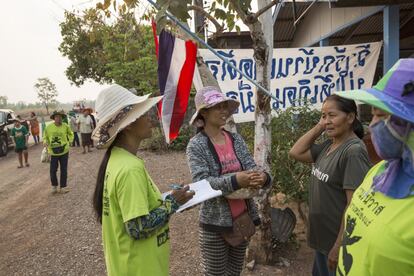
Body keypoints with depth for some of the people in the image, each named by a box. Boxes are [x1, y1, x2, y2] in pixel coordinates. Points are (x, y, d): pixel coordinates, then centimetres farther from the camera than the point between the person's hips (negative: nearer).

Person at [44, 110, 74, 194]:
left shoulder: (65, 126, -4)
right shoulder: (49, 127, -6)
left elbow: (70, 134, 14)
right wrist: (46, 142, -12)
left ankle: (63, 187, 21)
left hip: (64, 151, 1)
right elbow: (45, 137, 7)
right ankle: (54, 186, 24)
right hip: (53, 152, -1)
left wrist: (69, 141, 0)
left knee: (64, 170, 8)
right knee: (53, 170, 1)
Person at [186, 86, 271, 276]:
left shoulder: (236, 139, 3)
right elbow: (201, 182, -21)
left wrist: (262, 176, -25)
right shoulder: (196, 145, -12)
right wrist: (235, 180, -34)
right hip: (215, 224, -5)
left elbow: (251, 167, -2)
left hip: (243, 219, 5)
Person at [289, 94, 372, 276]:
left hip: (339, 241, -8)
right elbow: (295, 153, 3)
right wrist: (319, 127, -4)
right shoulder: (328, 145, 2)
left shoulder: (354, 151, -22)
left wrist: (339, 246, -21)